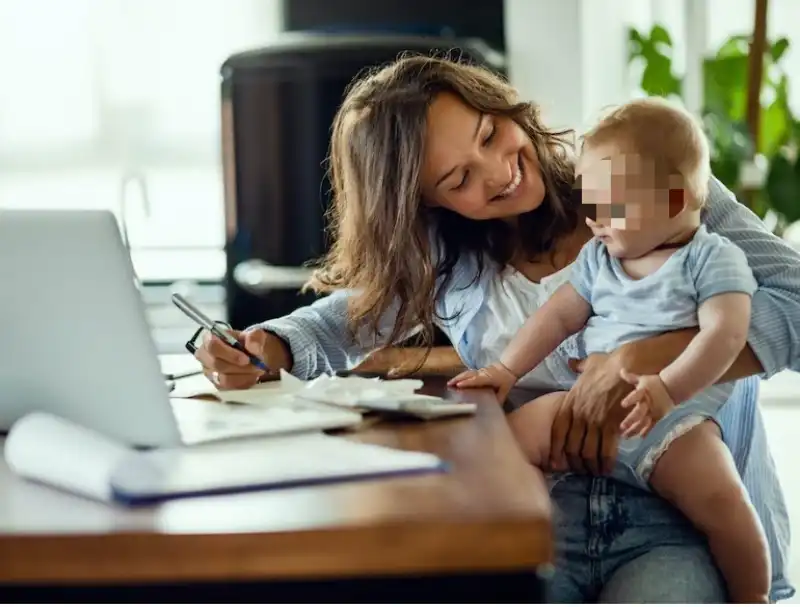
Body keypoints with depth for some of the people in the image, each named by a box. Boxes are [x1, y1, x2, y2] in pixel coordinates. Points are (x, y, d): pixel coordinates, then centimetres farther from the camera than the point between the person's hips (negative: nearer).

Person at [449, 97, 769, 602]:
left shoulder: (713, 258, -2)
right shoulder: (598, 258, 17)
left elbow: (725, 333, -16)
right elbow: (559, 315, 19)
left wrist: (668, 388, -30)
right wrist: (507, 369, 6)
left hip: (675, 417, -5)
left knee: (719, 496, -29)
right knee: (519, 433, -17)